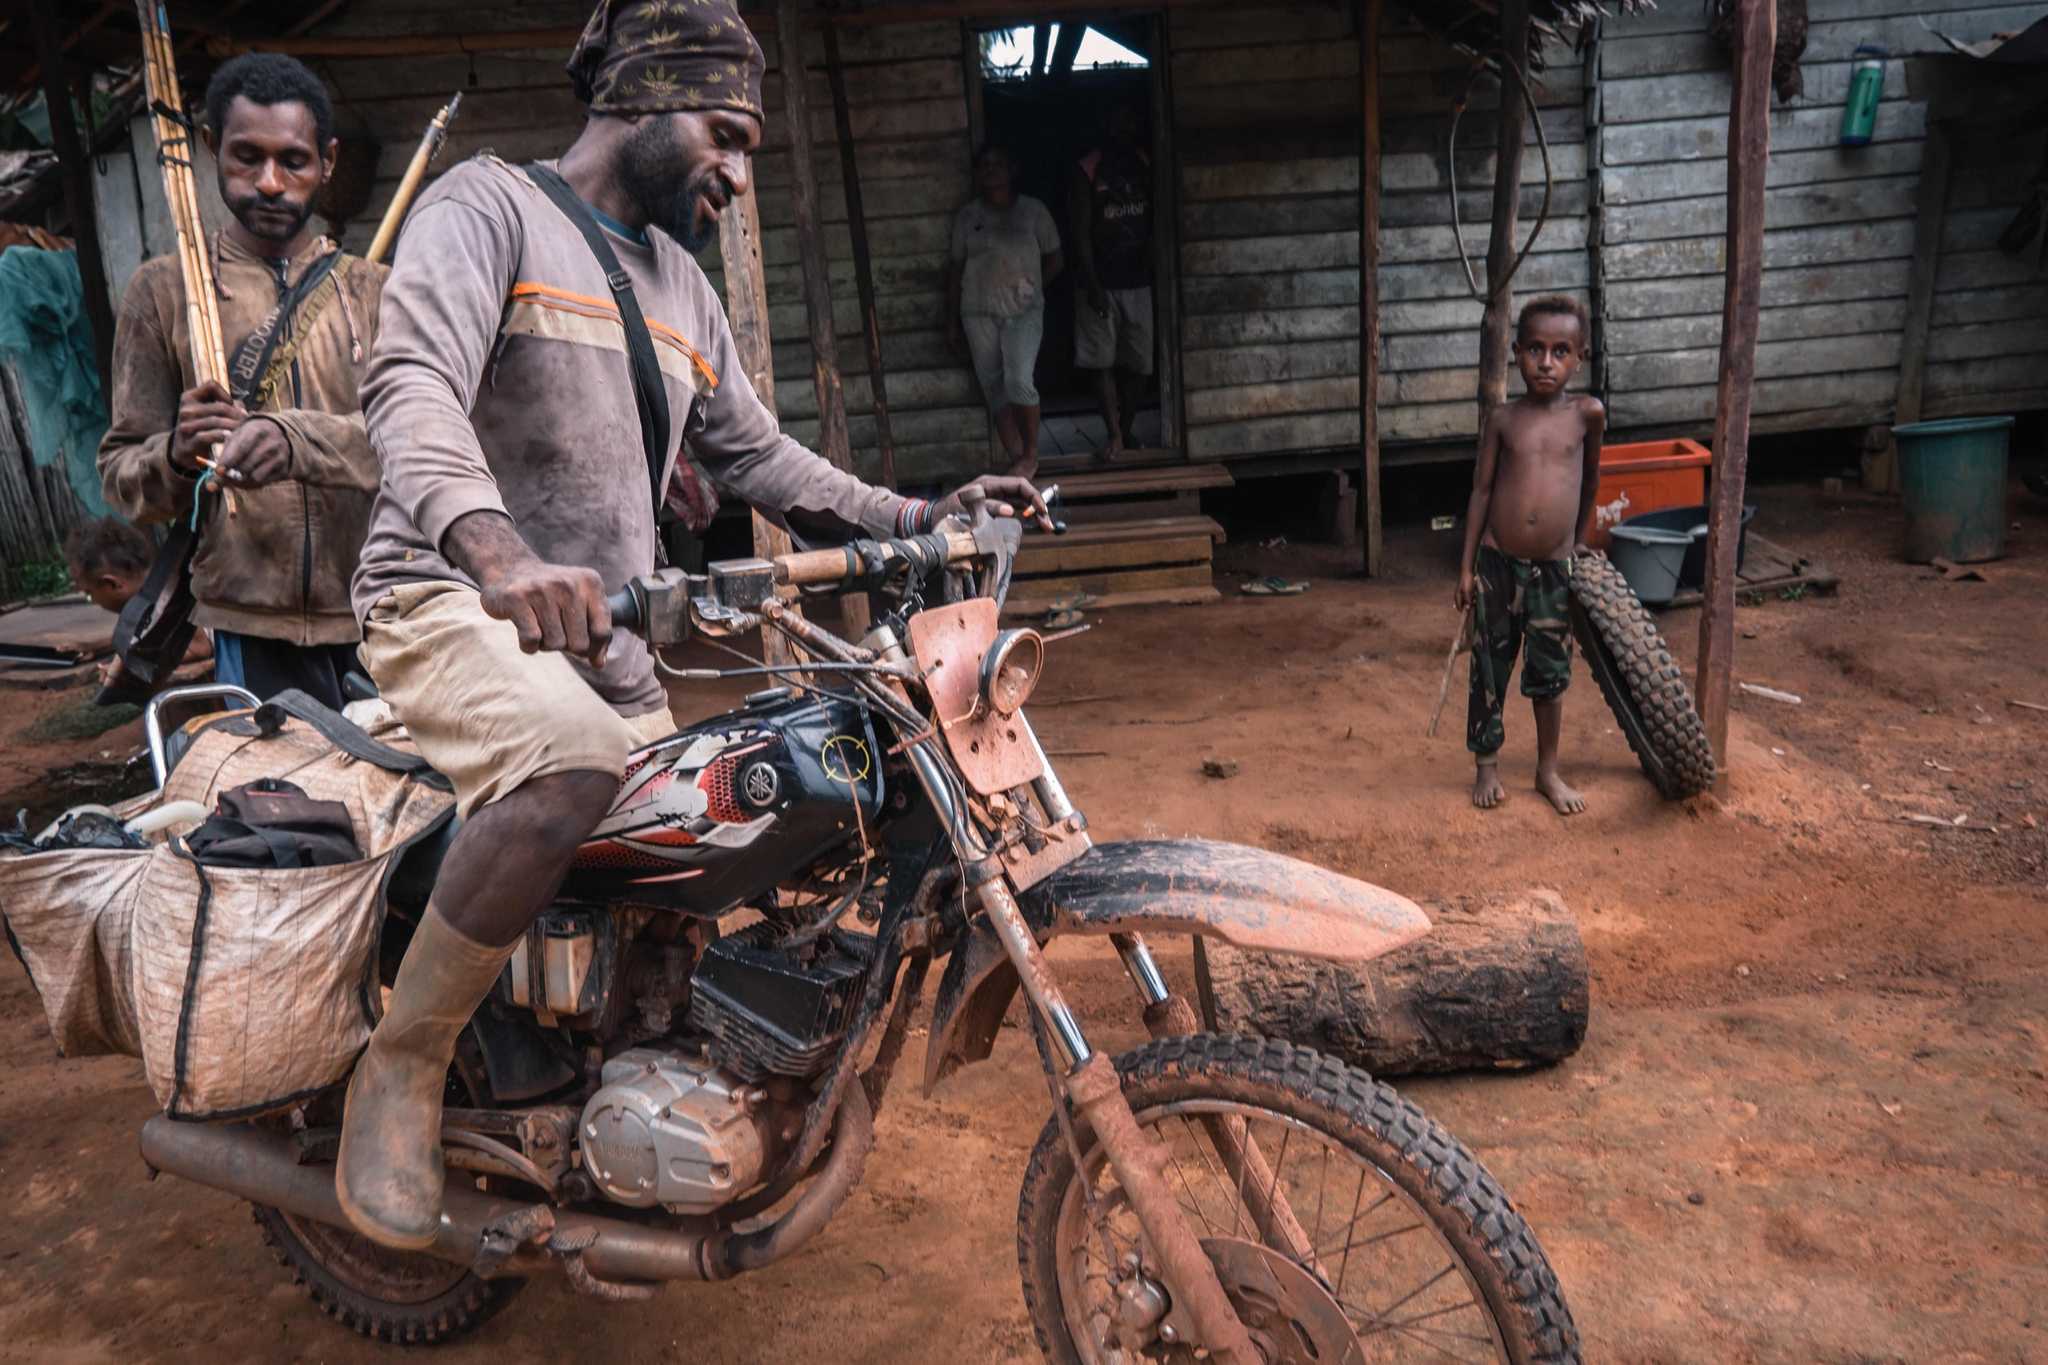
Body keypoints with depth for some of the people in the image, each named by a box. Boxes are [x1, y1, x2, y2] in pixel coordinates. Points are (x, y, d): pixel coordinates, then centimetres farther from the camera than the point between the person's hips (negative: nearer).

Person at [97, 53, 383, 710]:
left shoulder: (374, 291, 10)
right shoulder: (163, 290, 8)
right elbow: (120, 473, 7)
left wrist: (295, 438, -25)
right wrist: (176, 455, -15)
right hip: (255, 627, -1)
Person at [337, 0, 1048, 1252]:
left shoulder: (682, 285, 19)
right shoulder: (490, 205, -4)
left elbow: (759, 456, 22)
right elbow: (413, 385, -22)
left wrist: (920, 518, 9)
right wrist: (500, 554, -43)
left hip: (604, 631, 8)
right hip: (452, 597, -7)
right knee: (573, 769, -36)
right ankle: (402, 1067, -17)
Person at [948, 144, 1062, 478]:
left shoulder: (1033, 211, 2)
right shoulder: (967, 216, 7)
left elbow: (1053, 260, 10)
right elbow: (955, 267, 9)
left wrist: (1030, 289, 2)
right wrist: (952, 320, 7)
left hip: (1023, 311, -3)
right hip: (978, 313, 3)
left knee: (1019, 380, -19)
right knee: (994, 388, 2)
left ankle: (1031, 453, 0)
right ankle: (1017, 459, 10)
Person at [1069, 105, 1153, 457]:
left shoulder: (1146, 166, 5)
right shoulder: (1087, 172, -6)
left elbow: (1155, 225, 7)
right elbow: (1080, 233, -9)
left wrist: (1153, 267, -5)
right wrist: (1092, 285, -15)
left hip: (1140, 281, 3)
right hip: (1102, 282, -3)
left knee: (1140, 362, 5)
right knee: (1102, 362, -3)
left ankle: (1127, 430, 19)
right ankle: (1115, 435, 1)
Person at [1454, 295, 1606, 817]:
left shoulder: (1587, 412, -3)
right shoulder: (1504, 418, -3)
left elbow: (1590, 478, 13)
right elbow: (1481, 490, 0)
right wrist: (1466, 566, -2)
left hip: (1554, 569, 0)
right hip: (1498, 564, 0)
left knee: (1550, 675, 10)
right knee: (1490, 670, 9)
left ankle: (1548, 771, 27)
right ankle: (1487, 768, 24)